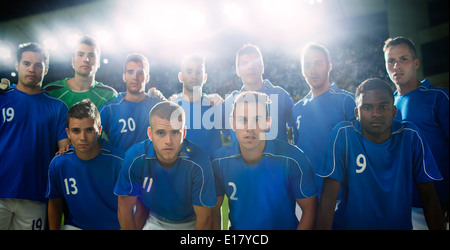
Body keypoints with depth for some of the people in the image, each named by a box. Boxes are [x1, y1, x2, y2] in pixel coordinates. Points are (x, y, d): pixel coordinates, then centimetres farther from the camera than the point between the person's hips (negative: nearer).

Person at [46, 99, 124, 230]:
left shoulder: (118, 161, -16)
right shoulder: (58, 164, -6)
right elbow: (55, 202, 9)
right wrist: (53, 229, 7)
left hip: (115, 226, -2)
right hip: (75, 225, 3)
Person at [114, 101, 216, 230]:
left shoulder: (199, 162, -27)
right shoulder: (135, 158, -22)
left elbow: (204, 218, -17)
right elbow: (125, 208, -10)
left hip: (189, 224, -1)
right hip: (153, 222, 1)